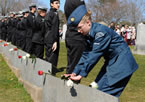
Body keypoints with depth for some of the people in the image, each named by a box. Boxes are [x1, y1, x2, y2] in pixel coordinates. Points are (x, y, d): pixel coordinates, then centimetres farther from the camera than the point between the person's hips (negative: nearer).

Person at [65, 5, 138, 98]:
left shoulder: (101, 32, -24)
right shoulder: (89, 35, 3)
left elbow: (94, 55, -24)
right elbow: (86, 55, 4)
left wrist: (81, 74, -20)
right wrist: (75, 72, -1)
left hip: (122, 63, -9)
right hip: (111, 62, 9)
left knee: (107, 94, -9)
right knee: (98, 88, 8)